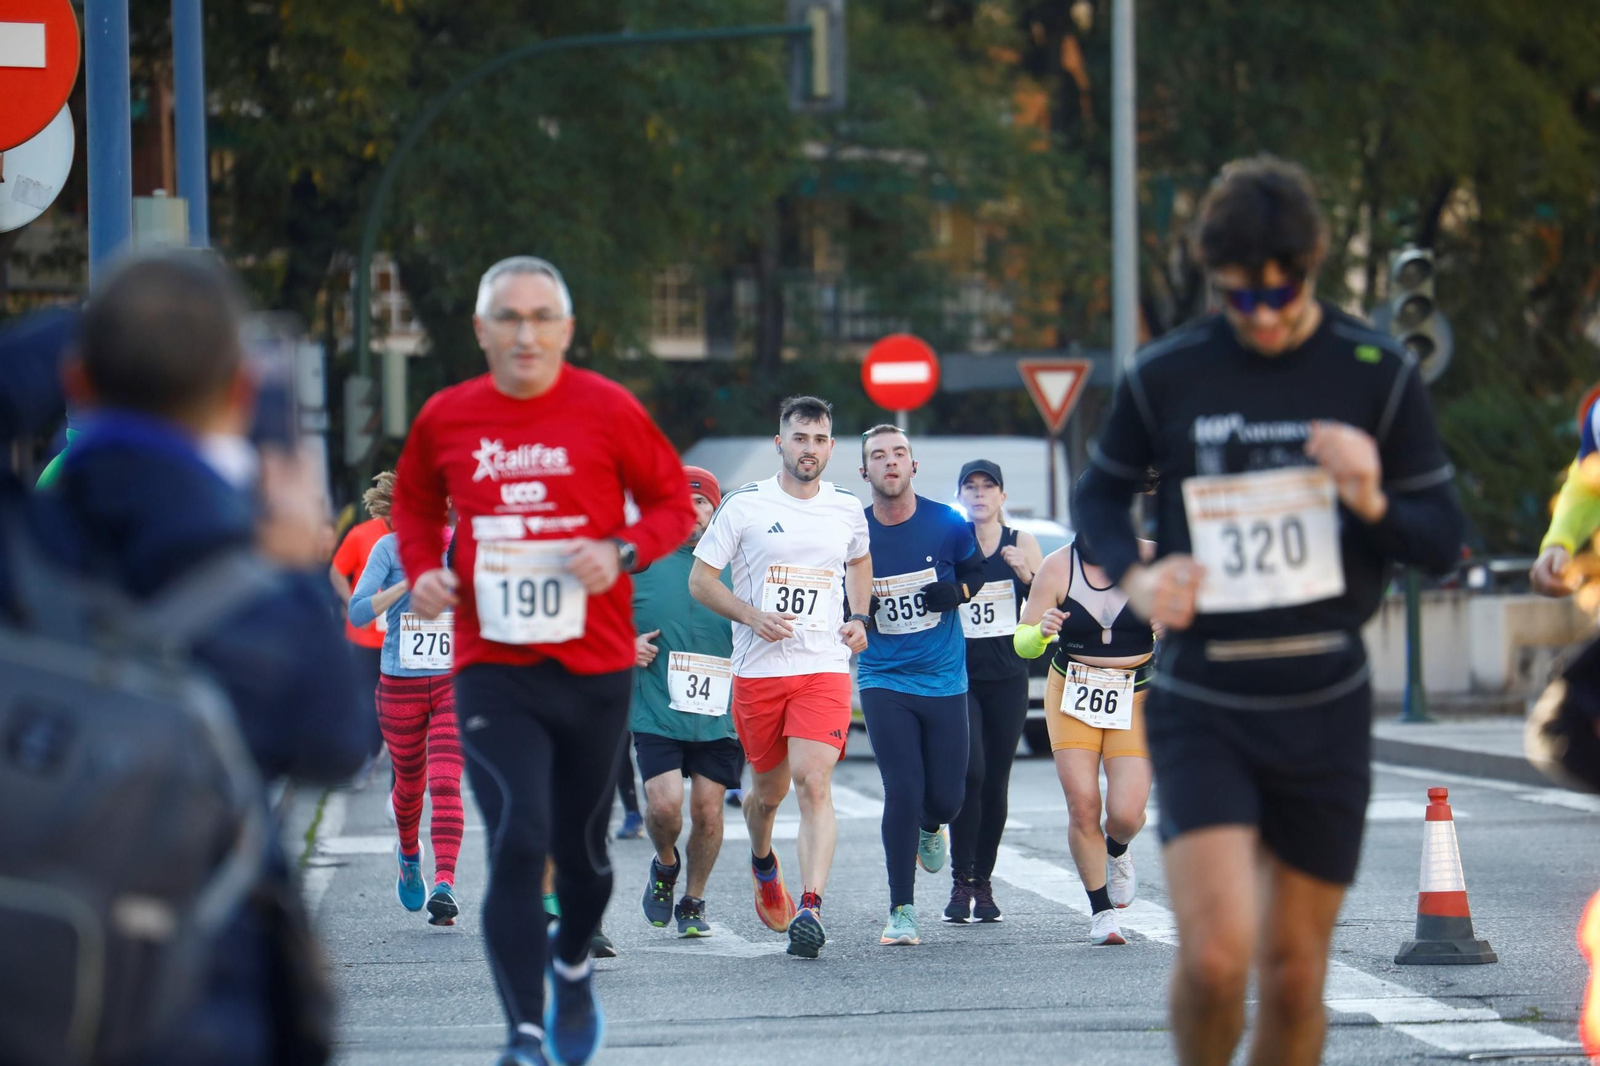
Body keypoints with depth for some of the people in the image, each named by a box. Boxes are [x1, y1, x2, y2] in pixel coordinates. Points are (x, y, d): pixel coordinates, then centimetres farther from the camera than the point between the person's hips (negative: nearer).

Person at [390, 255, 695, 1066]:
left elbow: (673, 502, 4)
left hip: (594, 670, 1)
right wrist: (423, 570, 0)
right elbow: (414, 503, 19)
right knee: (516, 845, -16)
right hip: (492, 672, -1)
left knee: (581, 848, 13)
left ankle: (572, 970, 44)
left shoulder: (606, 410, -4)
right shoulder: (446, 418, 1)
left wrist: (623, 551, -15)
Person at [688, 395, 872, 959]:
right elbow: (700, 578, 1)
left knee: (814, 784, -17)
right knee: (770, 789, 12)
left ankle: (810, 908, -24)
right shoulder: (745, 505, -2)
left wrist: (859, 619, 13)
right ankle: (762, 863, 46)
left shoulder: (846, 509, 8)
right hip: (757, 671, 0)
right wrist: (752, 616, -13)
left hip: (825, 668, 0)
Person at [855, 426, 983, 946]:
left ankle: (930, 828, 44)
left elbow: (975, 572, 12)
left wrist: (956, 592, -10)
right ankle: (902, 912, -2)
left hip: (944, 680, 1)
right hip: (884, 682, -1)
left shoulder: (947, 524, -4)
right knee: (902, 791, -12)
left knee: (946, 797, 4)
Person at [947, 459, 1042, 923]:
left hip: (1007, 678, 2)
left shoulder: (1022, 544, 8)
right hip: (957, 675, -2)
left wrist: (1026, 574, -12)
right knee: (969, 772, -18)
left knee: (996, 783, 3)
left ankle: (983, 884, 14)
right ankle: (961, 883, -13)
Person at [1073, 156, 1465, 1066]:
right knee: (1216, 953, -16)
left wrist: (1373, 503, -18)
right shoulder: (1167, 377, -2)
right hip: (1202, 707, -1)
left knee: (1296, 971, 7)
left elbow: (1444, 541, 3)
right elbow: (1102, 496, 15)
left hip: (1326, 707, 1)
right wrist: (1135, 577, -5)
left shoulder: (1378, 373, -1)